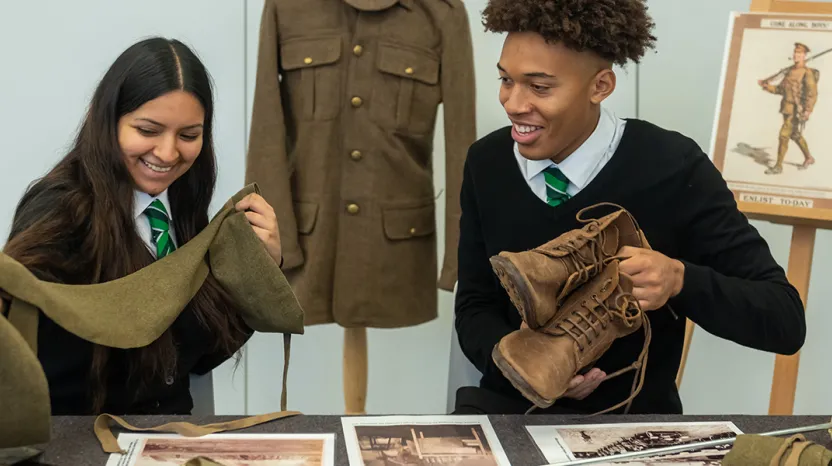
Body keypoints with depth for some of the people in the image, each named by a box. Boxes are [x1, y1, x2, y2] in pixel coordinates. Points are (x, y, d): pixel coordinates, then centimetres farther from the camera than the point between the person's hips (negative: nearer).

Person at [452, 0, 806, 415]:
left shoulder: (673, 170, -14)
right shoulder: (486, 163, -3)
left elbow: (786, 320, -12)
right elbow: (474, 308, 3)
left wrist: (680, 280, -28)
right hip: (512, 403, 1)